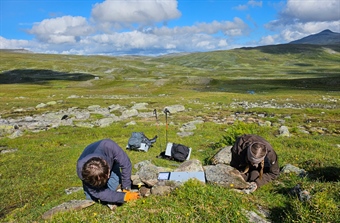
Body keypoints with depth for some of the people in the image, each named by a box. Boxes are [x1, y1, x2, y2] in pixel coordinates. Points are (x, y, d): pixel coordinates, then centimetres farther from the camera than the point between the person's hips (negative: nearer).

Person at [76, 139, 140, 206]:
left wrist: (126, 187, -29)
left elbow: (126, 164, -32)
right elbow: (100, 194, -31)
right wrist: (124, 197, -35)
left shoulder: (108, 146, -46)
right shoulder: (81, 170, -40)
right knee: (90, 197, -9)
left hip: (111, 161, 1)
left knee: (113, 185, -21)